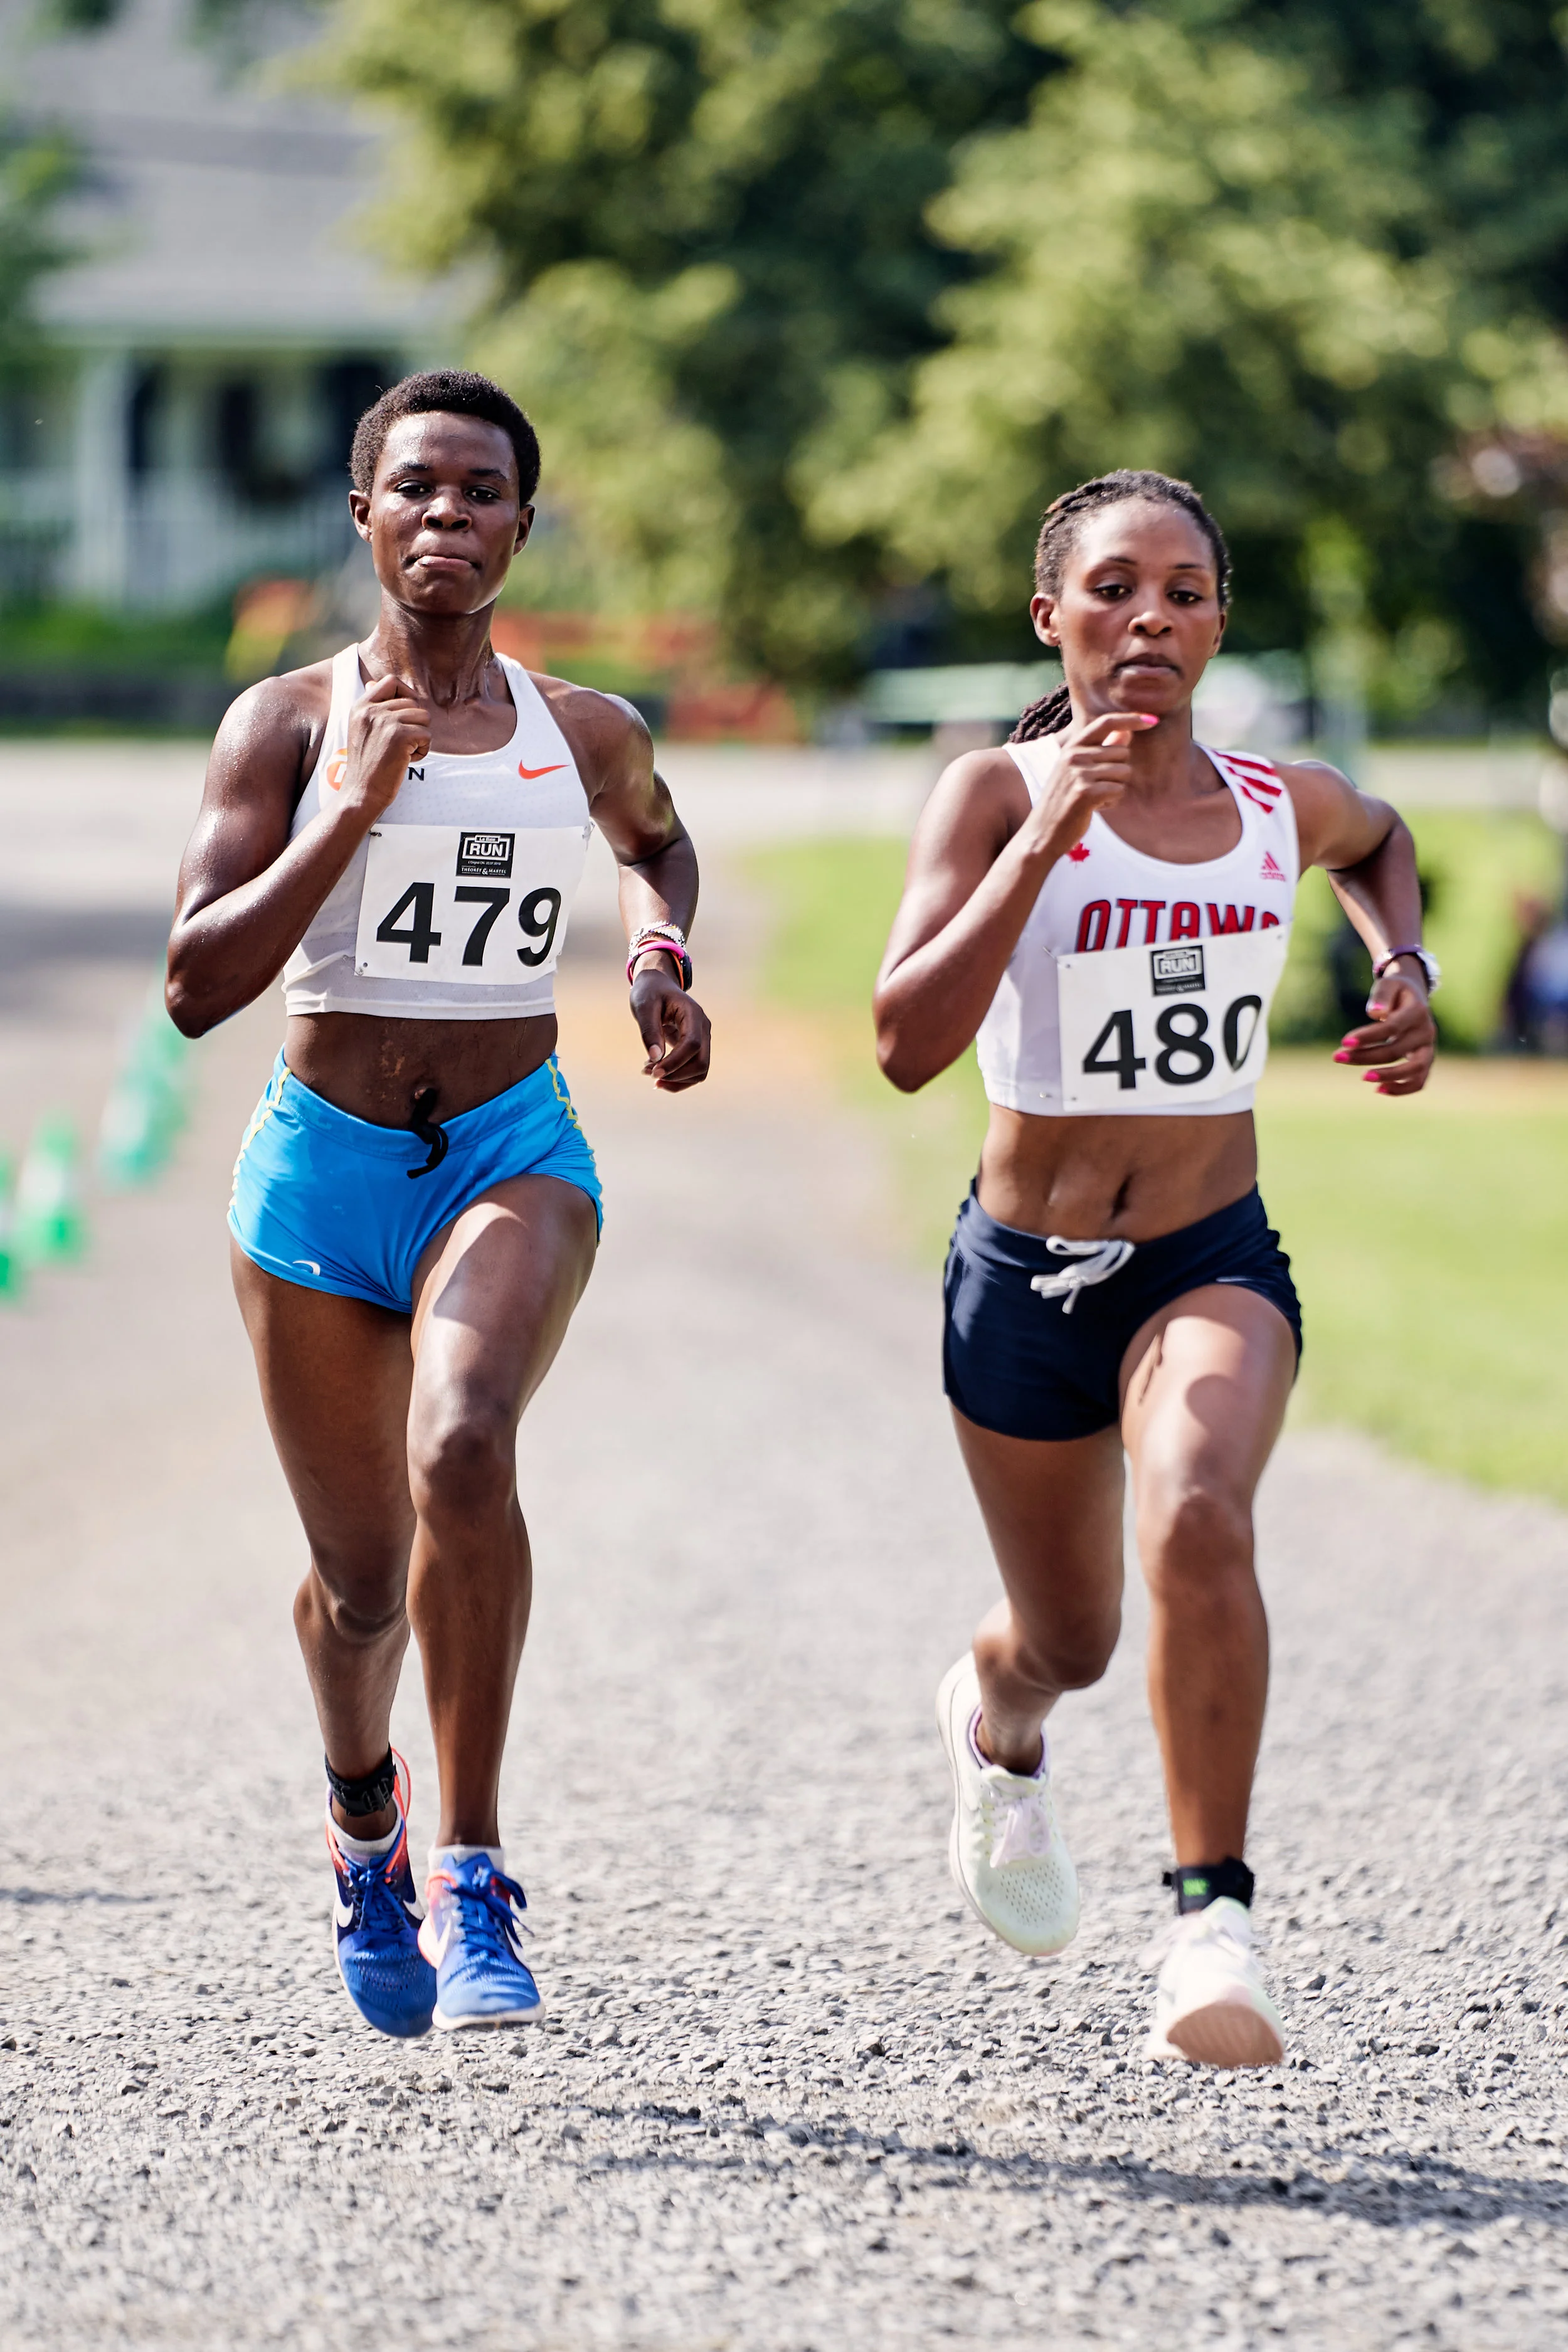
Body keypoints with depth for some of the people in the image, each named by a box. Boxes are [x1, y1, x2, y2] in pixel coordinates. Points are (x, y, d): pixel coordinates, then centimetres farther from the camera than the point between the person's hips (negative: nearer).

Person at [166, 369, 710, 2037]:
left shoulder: (585, 736, 4)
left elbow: (657, 839, 30)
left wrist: (663, 954, 9)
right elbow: (197, 986, -12)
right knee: (361, 1574, 9)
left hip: (513, 1153, 0)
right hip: (321, 1162, 0)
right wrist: (347, 813, -20)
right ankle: (362, 1813, 44)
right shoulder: (288, 723, -4)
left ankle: (467, 1875, -26)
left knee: (464, 1447, -31)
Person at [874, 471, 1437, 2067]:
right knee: (1071, 1639, 17)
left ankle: (1216, 1922, -30)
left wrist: (1402, 964, 7)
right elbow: (906, 1042, -25)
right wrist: (1051, 832, -29)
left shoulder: (1285, 806, 0)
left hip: (1213, 1262, 1)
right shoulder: (998, 794, -11)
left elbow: (1379, 840, 27)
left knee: (1199, 1520, -31)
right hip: (1024, 1273, -1)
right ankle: (999, 1723, 56)